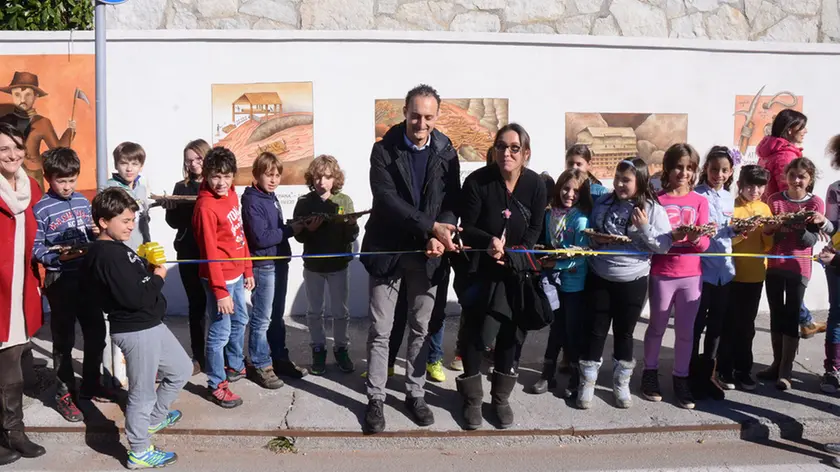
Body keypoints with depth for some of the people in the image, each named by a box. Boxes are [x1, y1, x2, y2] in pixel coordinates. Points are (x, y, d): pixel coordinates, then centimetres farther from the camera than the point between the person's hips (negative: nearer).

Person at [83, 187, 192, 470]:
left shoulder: (114, 249, 10)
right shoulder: (108, 255, -22)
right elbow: (135, 297, -27)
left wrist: (148, 267, -2)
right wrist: (158, 277, -11)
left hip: (151, 325, 10)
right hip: (136, 331, -10)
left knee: (181, 369, 24)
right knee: (142, 393, 3)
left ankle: (154, 419, 42)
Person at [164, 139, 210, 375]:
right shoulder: (181, 187, 10)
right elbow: (175, 223, 11)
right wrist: (170, 209, -9)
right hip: (189, 253, 3)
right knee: (196, 304, 8)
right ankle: (198, 356, 17)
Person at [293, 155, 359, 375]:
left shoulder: (344, 201, -6)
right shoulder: (304, 202, -6)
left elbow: (353, 235, -9)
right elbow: (298, 235, -4)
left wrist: (349, 225, -30)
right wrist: (309, 228, -24)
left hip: (339, 264, 0)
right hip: (313, 264, 1)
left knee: (341, 311, 10)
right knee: (314, 311, 12)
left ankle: (341, 348, 27)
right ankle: (318, 349, 28)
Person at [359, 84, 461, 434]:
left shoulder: (447, 153, 3)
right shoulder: (383, 150, -5)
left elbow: (452, 201, 0)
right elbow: (387, 199, -16)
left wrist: (439, 237, -19)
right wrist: (431, 226, -25)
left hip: (428, 254, 2)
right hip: (388, 251, -2)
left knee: (421, 328, 12)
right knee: (380, 331, 4)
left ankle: (415, 394, 26)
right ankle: (376, 399, 16)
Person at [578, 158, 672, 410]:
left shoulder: (653, 209, -7)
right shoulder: (603, 202, 2)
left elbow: (664, 246, -10)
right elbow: (589, 233, 12)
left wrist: (644, 228, -23)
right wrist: (596, 240, -10)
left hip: (632, 281, -2)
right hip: (599, 277, 2)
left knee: (624, 333, 11)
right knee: (594, 330, 6)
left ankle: (621, 383, 28)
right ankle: (587, 382, 19)